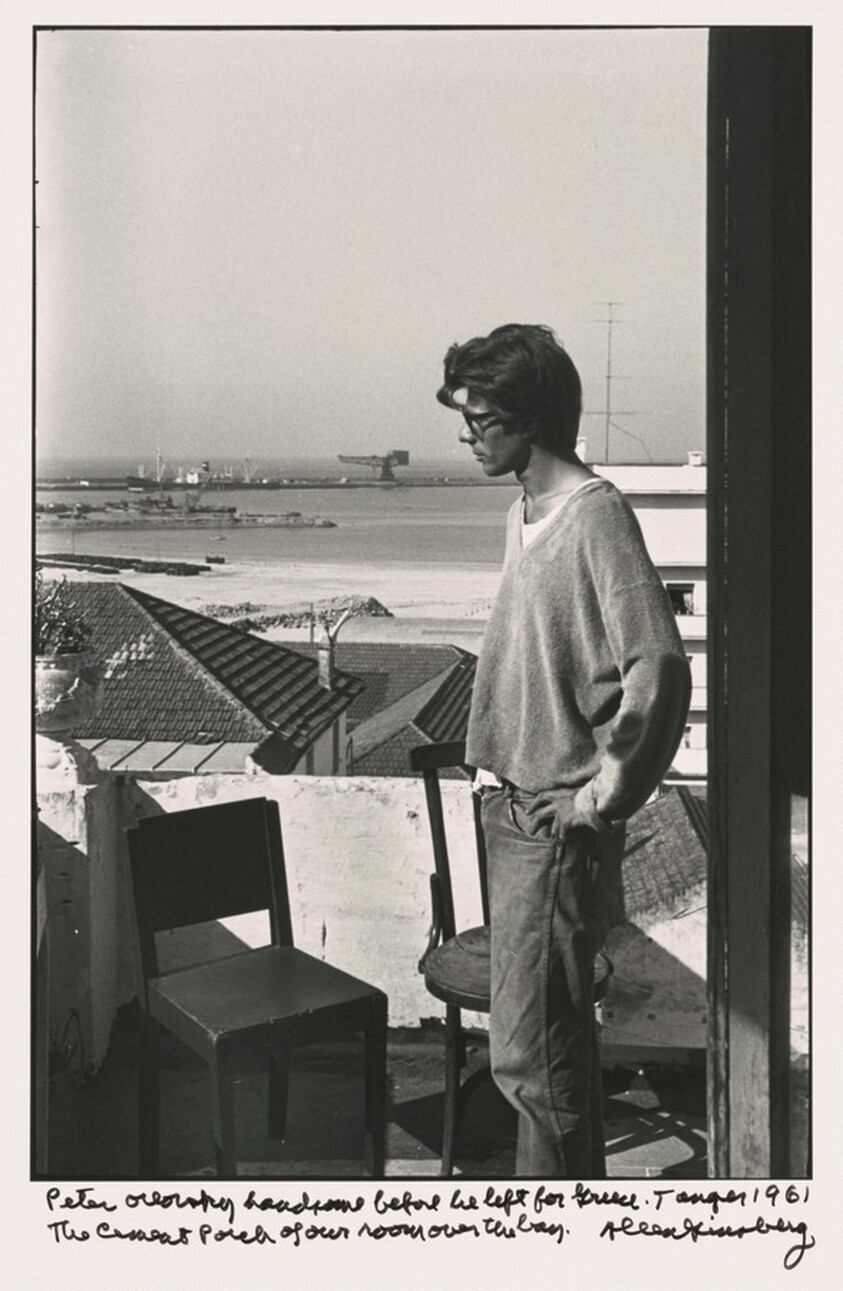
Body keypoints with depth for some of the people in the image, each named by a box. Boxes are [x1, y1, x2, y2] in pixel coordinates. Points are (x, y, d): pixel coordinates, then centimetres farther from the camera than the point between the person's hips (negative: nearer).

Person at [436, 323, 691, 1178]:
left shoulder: (596, 515, -17)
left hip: (557, 827, -9)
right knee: (556, 1036, 19)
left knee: (531, 1052, -2)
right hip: (513, 812, 9)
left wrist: (603, 796, -18)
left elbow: (658, 671, -26)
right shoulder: (523, 514, 12)